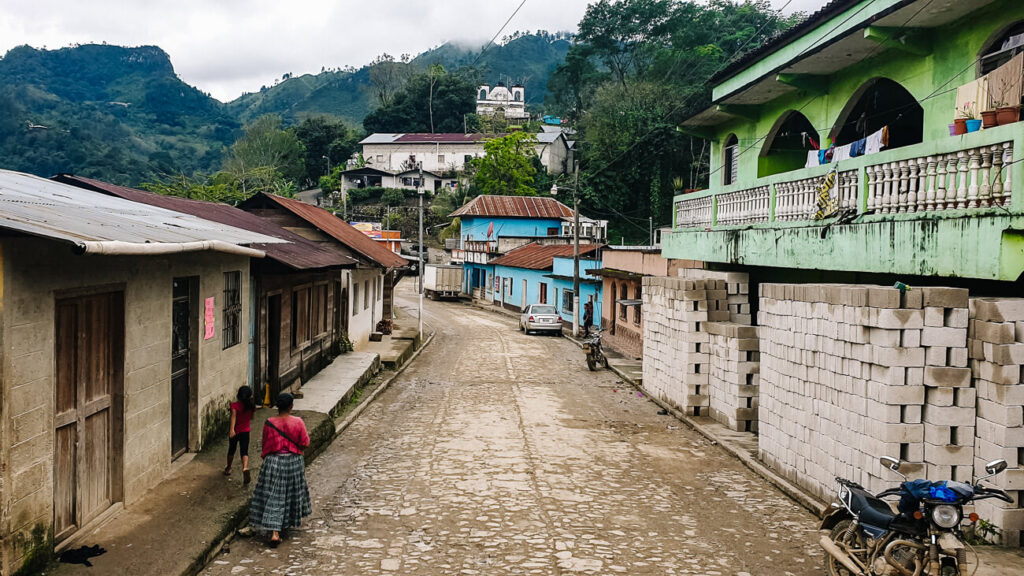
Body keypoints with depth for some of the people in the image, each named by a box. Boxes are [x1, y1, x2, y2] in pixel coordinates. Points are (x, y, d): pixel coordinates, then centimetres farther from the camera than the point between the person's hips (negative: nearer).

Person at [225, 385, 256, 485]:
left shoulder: (235, 405, -13)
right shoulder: (251, 406, -3)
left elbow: (234, 416, -28)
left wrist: (231, 429, -38)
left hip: (235, 432, -1)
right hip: (245, 432, 1)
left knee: (231, 450, 20)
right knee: (244, 451, -4)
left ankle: (228, 468, 39)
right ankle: (245, 468, -31)